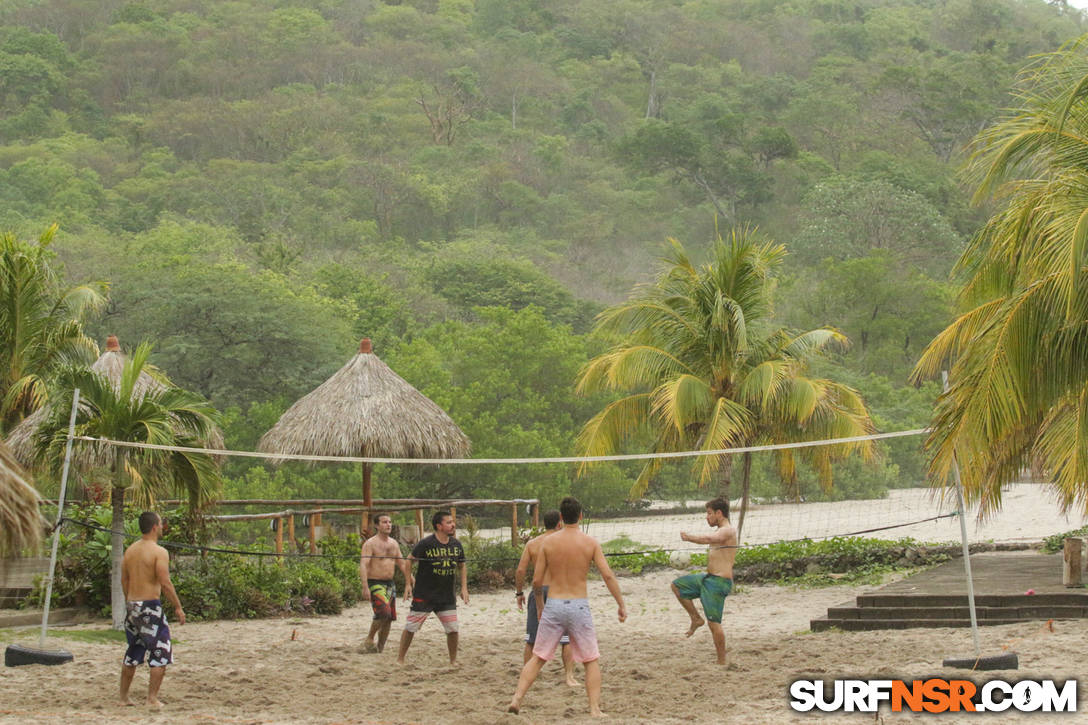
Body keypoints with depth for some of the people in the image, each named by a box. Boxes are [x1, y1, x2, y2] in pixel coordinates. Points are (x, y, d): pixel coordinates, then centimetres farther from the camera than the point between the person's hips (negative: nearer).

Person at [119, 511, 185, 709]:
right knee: (160, 652, 1)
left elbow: (124, 580, 13)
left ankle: (124, 696, 21)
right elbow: (165, 583, -16)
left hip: (132, 605, 7)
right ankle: (152, 698, -3)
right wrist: (178, 607, -8)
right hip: (151, 606, -7)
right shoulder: (159, 552, -12)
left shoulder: (130, 550, 9)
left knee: (132, 653, 17)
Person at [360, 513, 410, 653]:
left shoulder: (394, 544, 12)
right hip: (375, 583, -7)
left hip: (390, 584, 7)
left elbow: (402, 564, 21)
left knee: (389, 619, 5)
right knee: (383, 613, -23)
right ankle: (369, 640, -5)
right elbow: (363, 565, -17)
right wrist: (365, 587, -27)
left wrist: (408, 583, 14)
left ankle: (380, 647, 17)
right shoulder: (370, 544, -9)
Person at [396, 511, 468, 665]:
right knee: (410, 627, 2)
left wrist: (464, 587, 7)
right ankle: (400, 659, 17)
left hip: (447, 596, 4)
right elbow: (410, 560, -5)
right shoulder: (426, 544, -14)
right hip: (423, 594, -4)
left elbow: (461, 566, 15)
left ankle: (453, 661, 17)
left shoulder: (456, 545, 2)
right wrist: (408, 584, -8)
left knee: (453, 629, 0)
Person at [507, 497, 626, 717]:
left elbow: (537, 580, 2)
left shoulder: (548, 542, 0)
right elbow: (608, 576, -9)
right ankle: (595, 709, 4)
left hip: (553, 606, 1)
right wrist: (621, 604, -2)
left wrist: (539, 605, 18)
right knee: (591, 660, 11)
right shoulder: (590, 543, -3)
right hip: (579, 606, -1)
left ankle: (516, 699, 3)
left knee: (538, 658, 13)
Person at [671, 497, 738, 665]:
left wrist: (688, 537, -20)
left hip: (719, 582, -10)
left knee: (714, 623, -9)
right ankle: (696, 619, 19)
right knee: (677, 585, 16)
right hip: (708, 578, 10)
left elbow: (708, 539, -31)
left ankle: (721, 662, -2)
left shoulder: (727, 530, -14)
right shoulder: (721, 532, 18)